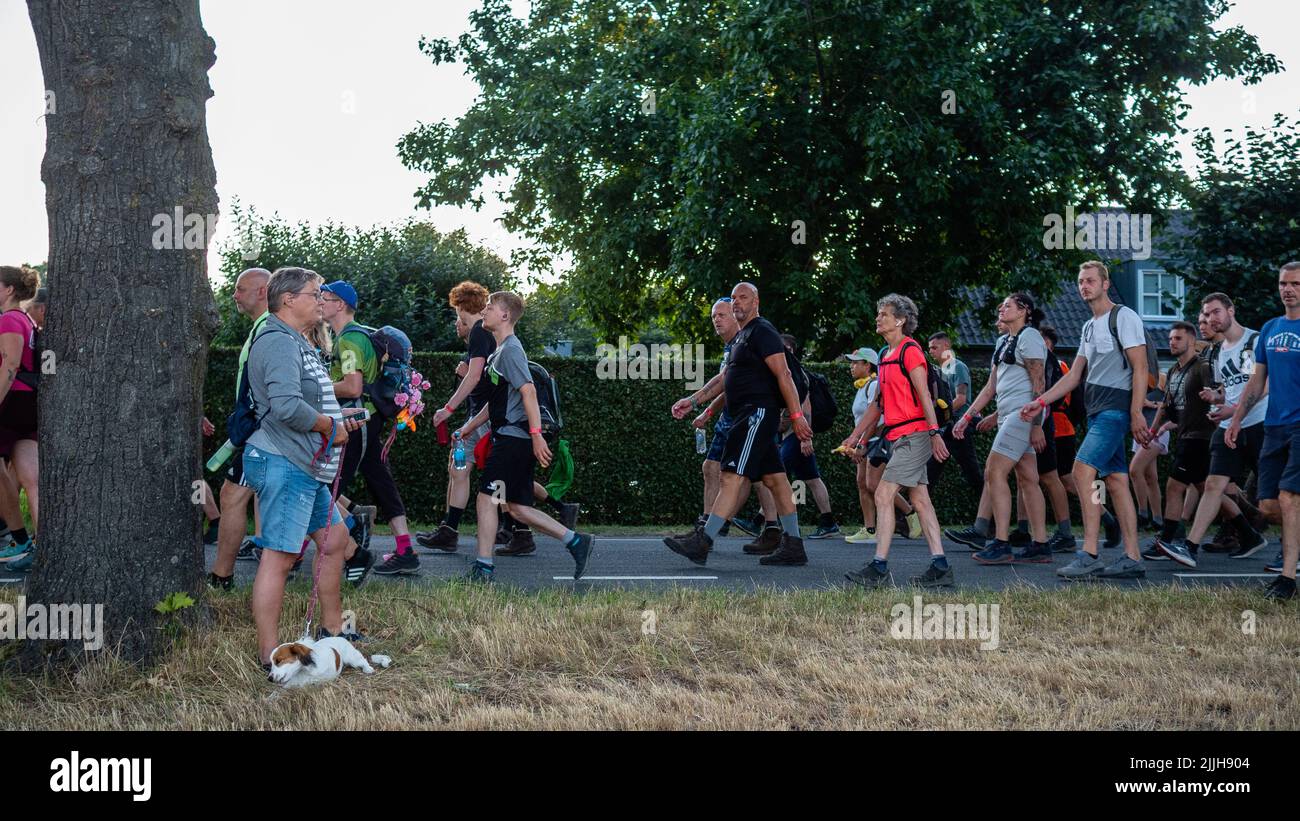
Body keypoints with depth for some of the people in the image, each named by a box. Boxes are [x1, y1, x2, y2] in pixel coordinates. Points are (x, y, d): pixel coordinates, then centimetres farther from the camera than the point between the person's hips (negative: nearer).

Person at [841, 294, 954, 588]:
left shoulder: (910, 350, -10)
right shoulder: (886, 356, 18)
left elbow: (924, 395, -16)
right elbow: (880, 402, 24)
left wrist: (935, 433, -21)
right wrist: (856, 435, 22)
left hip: (913, 435, -10)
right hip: (899, 437, 10)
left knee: (883, 495, -12)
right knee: (920, 500, 7)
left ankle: (879, 568, -13)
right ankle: (940, 567, 7)